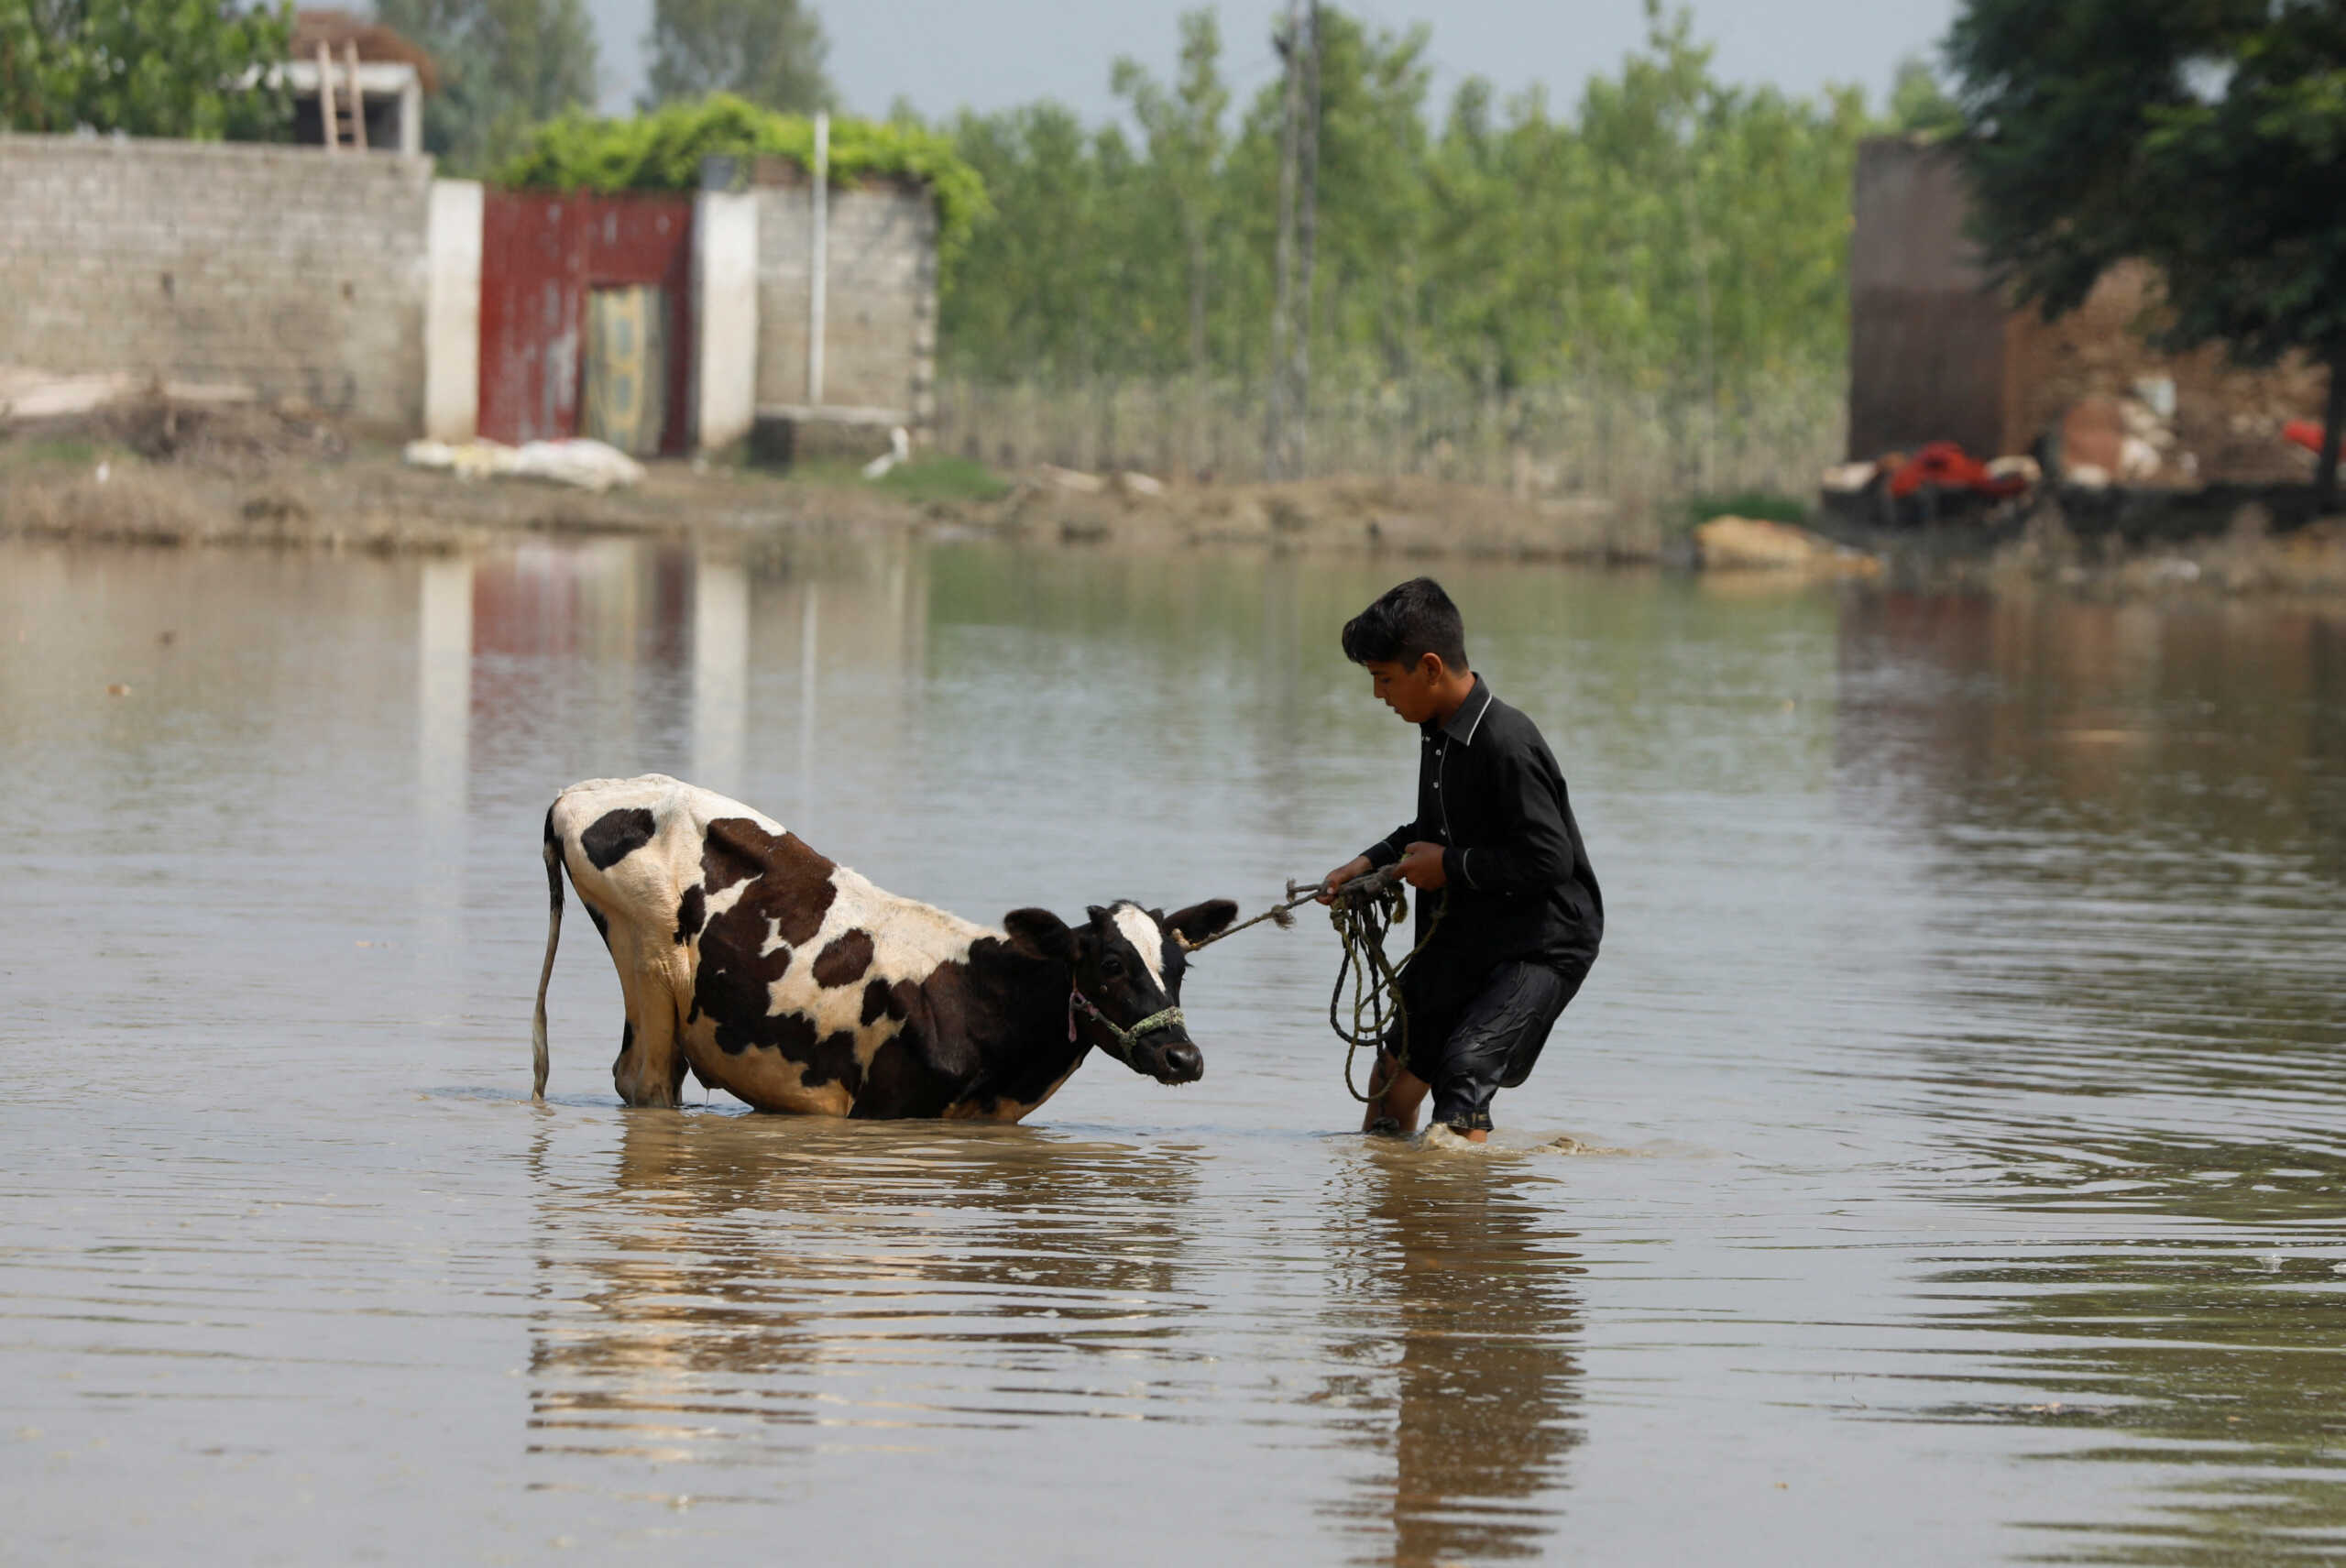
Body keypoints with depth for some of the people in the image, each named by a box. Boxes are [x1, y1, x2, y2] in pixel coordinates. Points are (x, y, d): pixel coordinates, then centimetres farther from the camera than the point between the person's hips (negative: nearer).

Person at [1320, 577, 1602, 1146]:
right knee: (1396, 1076, 17)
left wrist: (1451, 865, -19)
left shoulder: (1507, 745, -25)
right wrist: (1372, 862, 8)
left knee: (1465, 1068, -23)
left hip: (1543, 944, -10)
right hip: (1465, 938, 10)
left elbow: (1549, 859, -28)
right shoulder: (1439, 734, 5)